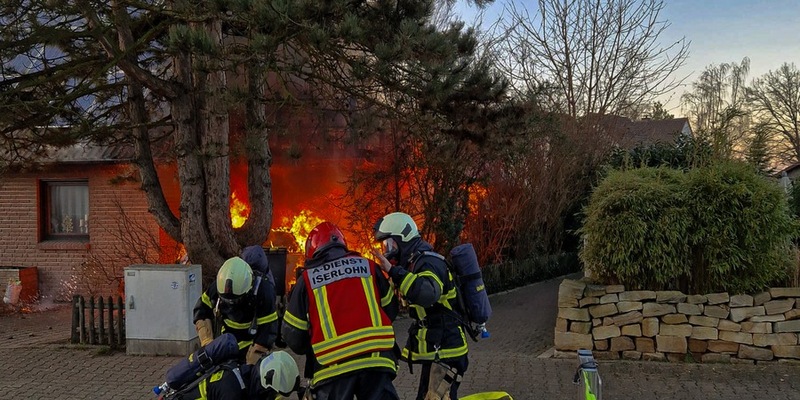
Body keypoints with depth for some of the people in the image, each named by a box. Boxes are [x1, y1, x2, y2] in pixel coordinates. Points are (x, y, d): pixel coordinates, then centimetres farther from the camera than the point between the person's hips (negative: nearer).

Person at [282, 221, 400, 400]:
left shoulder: (307, 279, 5)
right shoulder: (367, 266, 10)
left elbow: (293, 335, 8)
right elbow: (390, 310, 16)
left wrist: (309, 349, 29)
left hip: (333, 366, -1)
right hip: (376, 358, 2)